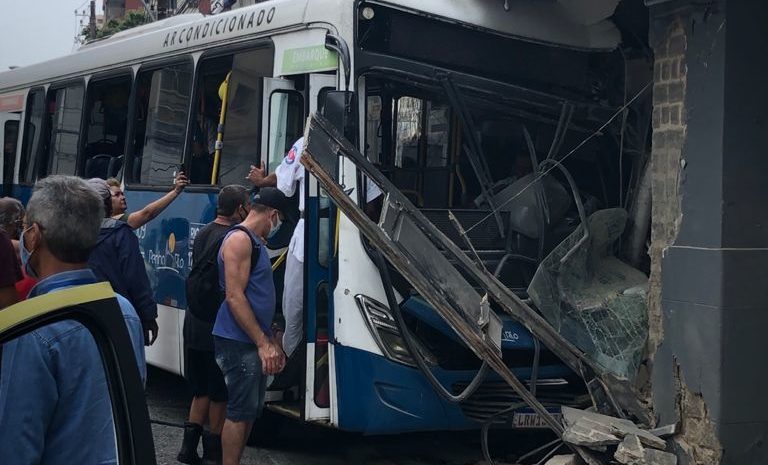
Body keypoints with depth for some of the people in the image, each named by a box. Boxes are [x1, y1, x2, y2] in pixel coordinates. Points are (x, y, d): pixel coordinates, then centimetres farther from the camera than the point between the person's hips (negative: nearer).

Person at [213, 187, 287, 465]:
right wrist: (263, 343, -19)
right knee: (240, 411, -6)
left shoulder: (256, 242, 17)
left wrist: (271, 342, 19)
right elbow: (234, 297, -19)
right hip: (239, 343, -10)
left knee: (251, 410, 14)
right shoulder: (239, 239, -13)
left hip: (254, 342, 10)